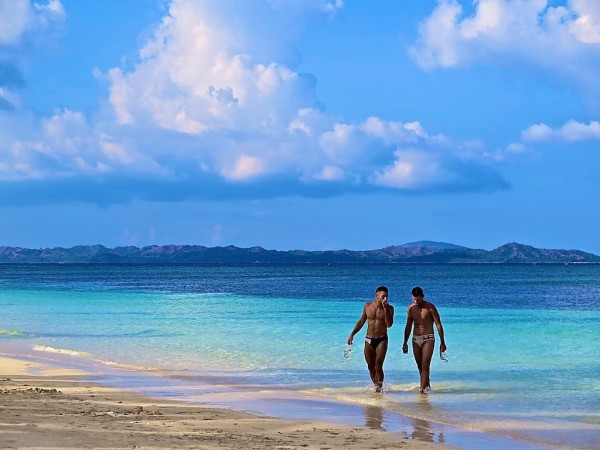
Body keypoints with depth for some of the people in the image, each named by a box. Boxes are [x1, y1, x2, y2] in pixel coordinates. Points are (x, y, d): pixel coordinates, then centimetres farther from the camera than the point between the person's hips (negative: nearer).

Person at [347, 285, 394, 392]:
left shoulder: (389, 308, -3)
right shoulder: (368, 306, 5)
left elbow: (389, 324, -16)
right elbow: (361, 321, 15)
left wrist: (385, 309, -21)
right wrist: (352, 334, 10)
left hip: (382, 339, -3)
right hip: (369, 339, 3)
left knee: (378, 365, -15)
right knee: (371, 366, 6)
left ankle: (379, 386, -8)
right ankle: (376, 386, 19)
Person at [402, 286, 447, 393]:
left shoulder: (430, 307, -8)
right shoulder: (411, 308, 6)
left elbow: (438, 325, -6)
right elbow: (408, 327, 15)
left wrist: (442, 342, -8)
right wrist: (405, 343, 15)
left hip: (428, 338, -5)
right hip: (416, 339, 5)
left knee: (425, 364, -15)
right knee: (420, 365, 8)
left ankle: (422, 388, -21)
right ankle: (426, 384, 26)